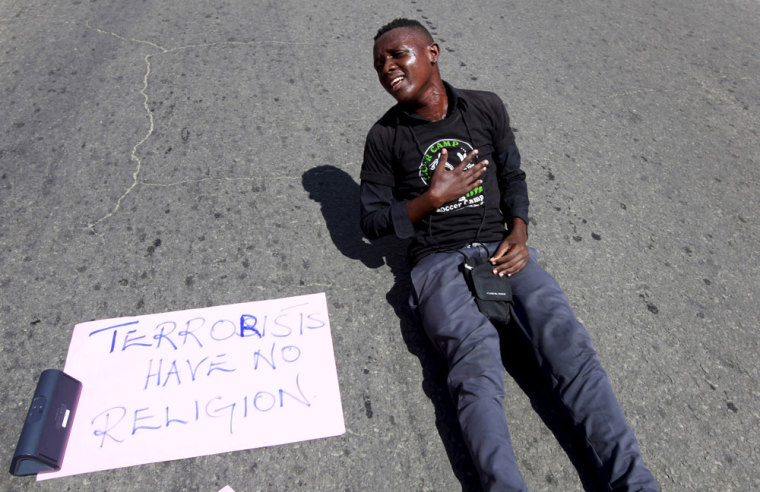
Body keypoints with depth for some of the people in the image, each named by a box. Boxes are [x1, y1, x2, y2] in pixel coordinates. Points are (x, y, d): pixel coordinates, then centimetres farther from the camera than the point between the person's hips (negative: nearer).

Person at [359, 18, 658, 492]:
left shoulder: (487, 107, 14)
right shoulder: (385, 137, 8)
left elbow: (513, 176, 18)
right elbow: (372, 222, 6)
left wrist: (518, 234, -1)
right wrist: (434, 197, -8)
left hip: (501, 250, 2)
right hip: (438, 262, -2)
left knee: (569, 342, -21)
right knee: (477, 363, -30)